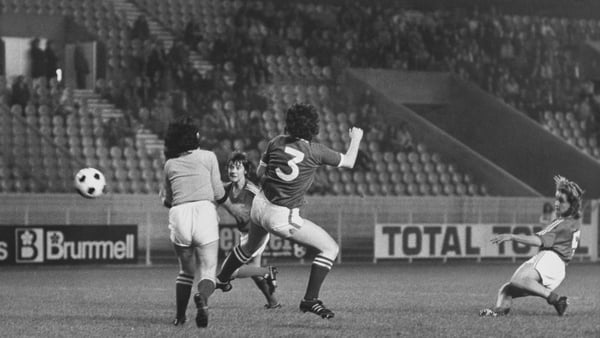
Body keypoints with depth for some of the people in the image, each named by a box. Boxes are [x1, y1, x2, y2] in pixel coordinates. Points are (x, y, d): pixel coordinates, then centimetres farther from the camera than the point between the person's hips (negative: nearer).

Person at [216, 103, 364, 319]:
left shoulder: (277, 142, -1)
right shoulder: (315, 151, -12)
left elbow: (259, 172, 11)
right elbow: (349, 162, 3)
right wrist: (356, 139, 19)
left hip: (260, 205, 6)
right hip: (282, 218, -6)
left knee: (250, 248, 35)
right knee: (330, 248, 1)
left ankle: (220, 279, 56)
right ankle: (310, 299, -5)